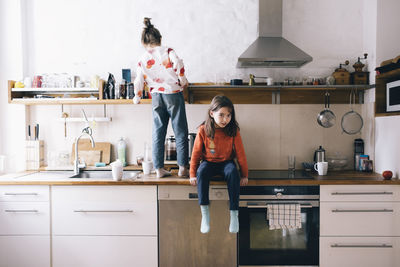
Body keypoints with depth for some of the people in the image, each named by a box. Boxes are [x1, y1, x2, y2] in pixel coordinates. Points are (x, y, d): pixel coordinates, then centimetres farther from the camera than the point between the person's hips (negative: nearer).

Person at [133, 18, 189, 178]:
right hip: (173, 94, -3)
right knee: (180, 132, 2)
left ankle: (159, 169, 10)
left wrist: (137, 98, 25)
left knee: (158, 133, 8)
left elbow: (139, 81, 10)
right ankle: (182, 168, 4)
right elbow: (179, 66, -12)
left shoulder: (142, 60, 10)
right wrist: (183, 82, 3)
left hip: (156, 97, 3)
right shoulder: (168, 51, 2)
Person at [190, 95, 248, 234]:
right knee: (202, 172, -33)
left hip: (226, 162, 0)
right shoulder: (203, 130, -11)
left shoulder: (233, 131, -10)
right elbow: (196, 152, -4)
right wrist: (193, 174, -4)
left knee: (233, 173, -33)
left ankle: (234, 213, -20)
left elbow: (240, 153, -4)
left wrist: (244, 175, -2)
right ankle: (205, 213, -24)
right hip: (208, 162, 0)